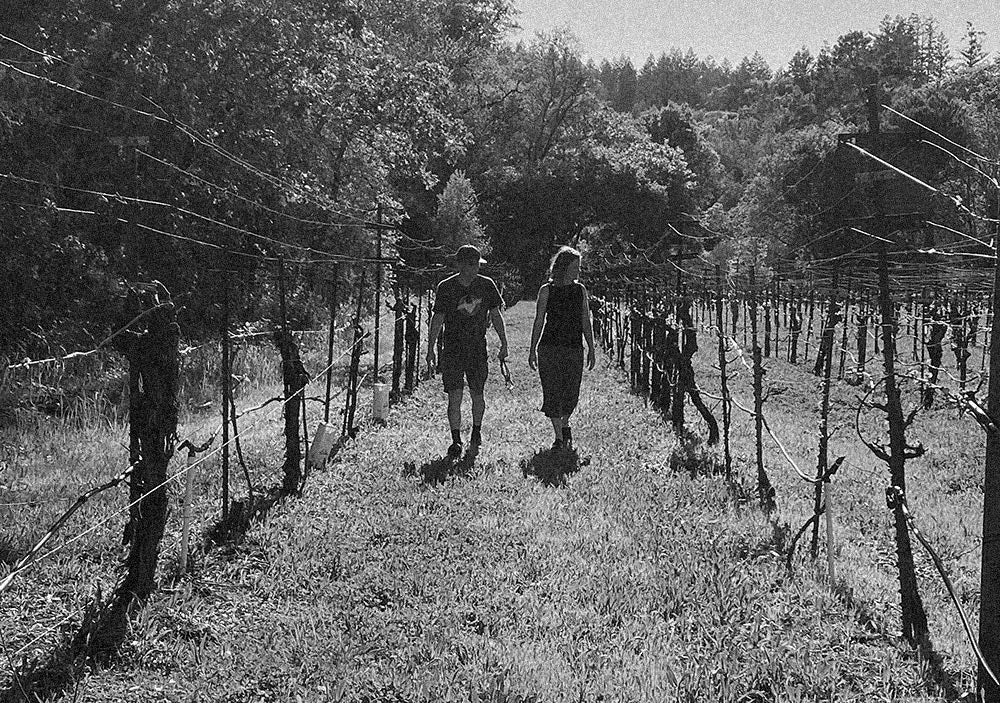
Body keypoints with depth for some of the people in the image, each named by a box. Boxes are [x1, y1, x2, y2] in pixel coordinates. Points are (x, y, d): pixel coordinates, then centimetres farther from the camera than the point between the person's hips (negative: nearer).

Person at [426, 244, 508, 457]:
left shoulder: (486, 285, 2)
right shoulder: (446, 287, -4)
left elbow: (496, 315, 10)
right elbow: (437, 320, -1)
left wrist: (504, 344, 7)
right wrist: (430, 350, -4)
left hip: (478, 348, 2)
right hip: (452, 349, -2)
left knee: (477, 394, 9)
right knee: (455, 395, -7)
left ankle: (477, 431, 32)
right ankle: (456, 440, 1)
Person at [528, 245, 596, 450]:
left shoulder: (580, 290, 8)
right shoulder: (546, 291, 0)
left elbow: (586, 322, 10)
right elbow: (538, 322, 3)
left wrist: (591, 349, 7)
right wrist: (532, 350, 0)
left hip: (574, 349, 2)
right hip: (549, 348, -2)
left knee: (571, 395, 2)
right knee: (552, 393, -3)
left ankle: (565, 426, 31)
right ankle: (559, 437, 8)